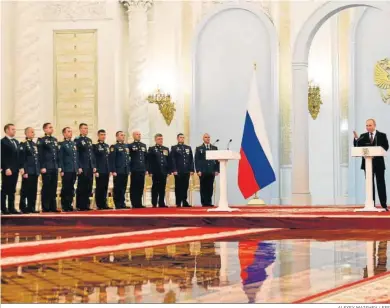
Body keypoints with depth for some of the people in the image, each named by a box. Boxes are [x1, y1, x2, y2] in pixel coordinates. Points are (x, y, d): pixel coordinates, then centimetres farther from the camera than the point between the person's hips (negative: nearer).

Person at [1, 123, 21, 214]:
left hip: (15, 170, 7)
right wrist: (6, 168, -18)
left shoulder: (16, 142, 18)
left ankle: (11, 208, 10)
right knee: (5, 190, -1)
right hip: (7, 170, -7)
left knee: (12, 190, 8)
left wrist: (20, 167, 9)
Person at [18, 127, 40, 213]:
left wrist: (38, 170, 13)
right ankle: (24, 208, 1)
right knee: (25, 190, -3)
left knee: (34, 191, 7)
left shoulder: (35, 145, 18)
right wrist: (24, 171, -16)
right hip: (28, 172, -7)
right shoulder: (23, 144, -5)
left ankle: (31, 208, 12)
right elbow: (22, 159, -11)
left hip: (35, 172, 7)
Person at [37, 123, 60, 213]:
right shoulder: (41, 140, -3)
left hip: (55, 168, 6)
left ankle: (53, 207, 12)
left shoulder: (55, 140, 17)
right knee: (46, 187, -3)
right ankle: (45, 208, 1)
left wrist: (58, 166, 12)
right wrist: (42, 167, -15)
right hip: (47, 168, -6)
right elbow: (40, 155, -8)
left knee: (53, 188, 7)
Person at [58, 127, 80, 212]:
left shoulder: (74, 144, 17)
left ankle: (69, 205, 13)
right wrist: (61, 170, -13)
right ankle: (64, 206, 2)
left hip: (74, 170, 6)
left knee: (71, 188, 8)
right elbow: (60, 158, -7)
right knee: (66, 188, -3)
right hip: (66, 170, -6)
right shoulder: (62, 144, -2)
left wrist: (79, 167, 10)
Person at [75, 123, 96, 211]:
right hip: (83, 168, -7)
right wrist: (79, 167, -15)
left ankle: (86, 205, 13)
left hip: (90, 168, 7)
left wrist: (94, 166, 10)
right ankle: (80, 206, 2)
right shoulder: (77, 140, -5)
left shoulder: (89, 140, 17)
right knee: (82, 187, -2)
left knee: (89, 187, 7)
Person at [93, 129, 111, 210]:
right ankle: (99, 205, 2)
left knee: (105, 188, 7)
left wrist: (110, 170, 11)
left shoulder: (107, 146, 16)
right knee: (99, 188, -2)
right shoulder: (95, 146, -4)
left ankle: (104, 204, 12)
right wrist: (96, 171, -14)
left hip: (106, 171, 6)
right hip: (100, 171, -6)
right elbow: (94, 159, -8)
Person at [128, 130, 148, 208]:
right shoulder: (130, 146, 0)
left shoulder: (144, 145, 16)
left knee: (141, 187, 6)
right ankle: (135, 204, 0)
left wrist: (146, 169, 10)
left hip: (142, 170, 5)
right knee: (134, 188, -2)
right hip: (134, 170, -5)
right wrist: (129, 169, -8)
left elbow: (146, 158, 16)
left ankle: (139, 203, 11)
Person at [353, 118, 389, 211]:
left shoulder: (382, 135, 4)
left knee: (381, 184, 0)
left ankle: (384, 205, 1)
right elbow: (357, 148, 1)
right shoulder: (363, 136, 8)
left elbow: (386, 147, -4)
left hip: (378, 163, -2)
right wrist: (356, 139, -17)